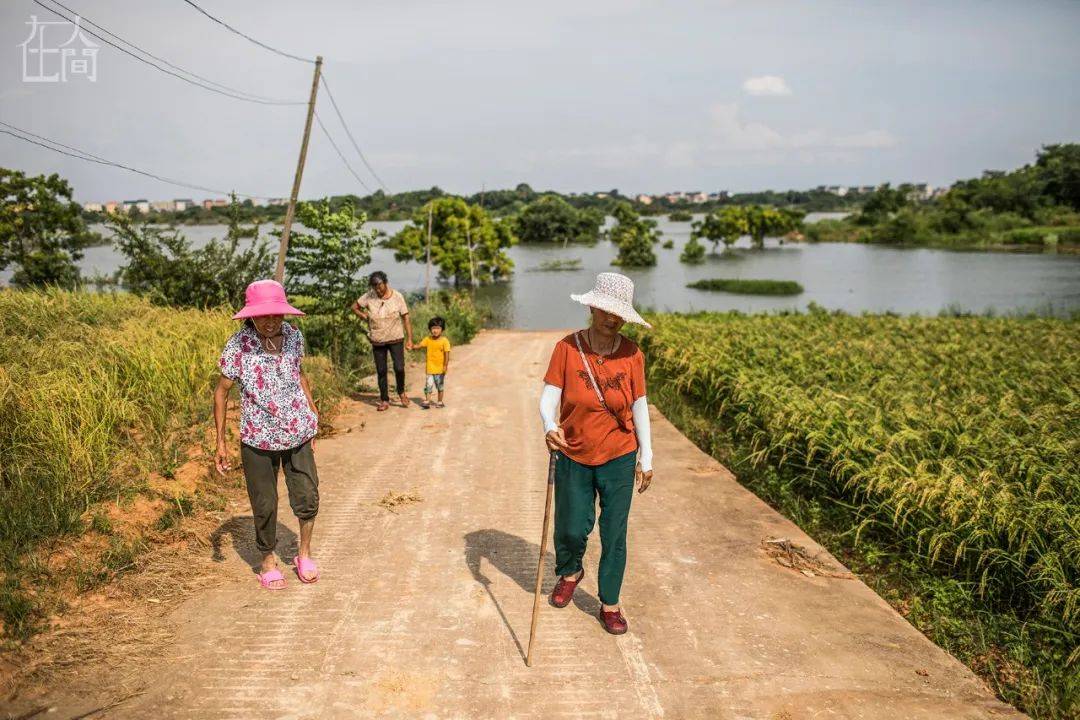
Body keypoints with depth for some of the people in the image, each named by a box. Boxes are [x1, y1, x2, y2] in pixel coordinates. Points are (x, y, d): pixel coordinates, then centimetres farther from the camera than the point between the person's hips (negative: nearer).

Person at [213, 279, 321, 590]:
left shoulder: (293, 336, -4)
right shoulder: (238, 346, -15)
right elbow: (221, 392, -5)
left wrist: (313, 412, 15)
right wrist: (220, 442, -7)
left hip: (298, 433, 3)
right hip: (258, 438, -2)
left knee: (307, 499, 2)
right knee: (265, 506, 8)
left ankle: (304, 553, 27)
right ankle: (268, 560, 32)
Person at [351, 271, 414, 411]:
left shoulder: (397, 297, -8)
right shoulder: (368, 296, -5)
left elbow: (406, 318, -5)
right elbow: (354, 307, 10)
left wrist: (409, 338, -8)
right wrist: (365, 317, -3)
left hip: (395, 339, -2)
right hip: (377, 341, 2)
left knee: (399, 368, -10)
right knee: (381, 371, 7)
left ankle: (401, 392, 18)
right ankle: (384, 400, 20)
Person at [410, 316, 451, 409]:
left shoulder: (444, 341, -9)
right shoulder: (428, 339, 2)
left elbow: (447, 354, -12)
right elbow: (419, 346, 1)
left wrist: (445, 366, -17)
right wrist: (412, 347, -19)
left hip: (440, 369, -2)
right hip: (430, 368, 2)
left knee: (440, 386, 11)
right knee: (428, 385, -4)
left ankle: (440, 402, 23)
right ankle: (427, 401, 1)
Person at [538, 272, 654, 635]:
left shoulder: (632, 354, -7)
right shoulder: (567, 347, -12)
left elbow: (639, 407, 0)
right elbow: (549, 396, -13)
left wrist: (646, 458, 3)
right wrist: (549, 425, -35)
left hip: (618, 458, 1)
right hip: (573, 456, 0)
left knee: (614, 534, 7)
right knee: (572, 529, 10)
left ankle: (610, 604, 26)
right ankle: (569, 572, 44)